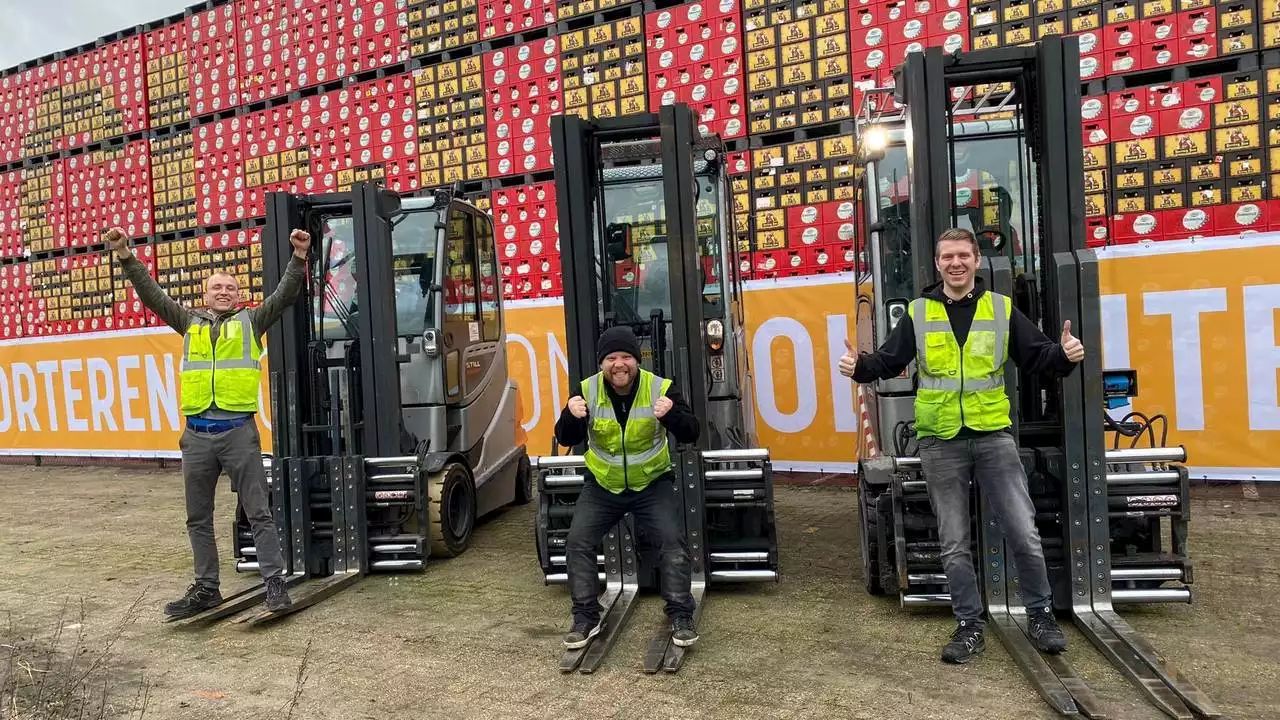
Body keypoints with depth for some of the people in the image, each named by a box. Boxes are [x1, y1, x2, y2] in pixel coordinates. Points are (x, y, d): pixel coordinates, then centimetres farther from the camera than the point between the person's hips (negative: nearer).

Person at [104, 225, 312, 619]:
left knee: (258, 512, -1)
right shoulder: (190, 323, 16)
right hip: (196, 434, 4)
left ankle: (275, 583, 4)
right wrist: (126, 257, 1)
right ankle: (206, 588, 24)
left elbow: (285, 295, -2)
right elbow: (152, 295, 11)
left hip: (239, 431, -4)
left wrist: (299, 258, -15)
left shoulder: (251, 321, 9)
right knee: (198, 518, 12)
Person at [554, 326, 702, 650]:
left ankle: (680, 616, 2)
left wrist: (672, 414, -40)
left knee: (673, 541, -15)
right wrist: (571, 416, -33)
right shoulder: (587, 390, -12)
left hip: (652, 483, -1)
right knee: (577, 542, -8)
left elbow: (691, 433, -18)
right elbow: (566, 440, -10)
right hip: (602, 486, 2)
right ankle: (586, 617, 7)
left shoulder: (660, 388, -16)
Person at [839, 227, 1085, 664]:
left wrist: (1064, 355, -16)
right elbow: (889, 361, 1)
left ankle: (1041, 616, 25)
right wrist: (860, 367, -18)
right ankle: (969, 626, 23)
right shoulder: (918, 314, 4)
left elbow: (1036, 357, 4)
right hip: (940, 443, 0)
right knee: (954, 544, 8)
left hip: (993, 436, 0)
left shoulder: (1001, 309, 5)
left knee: (1024, 534, 2)